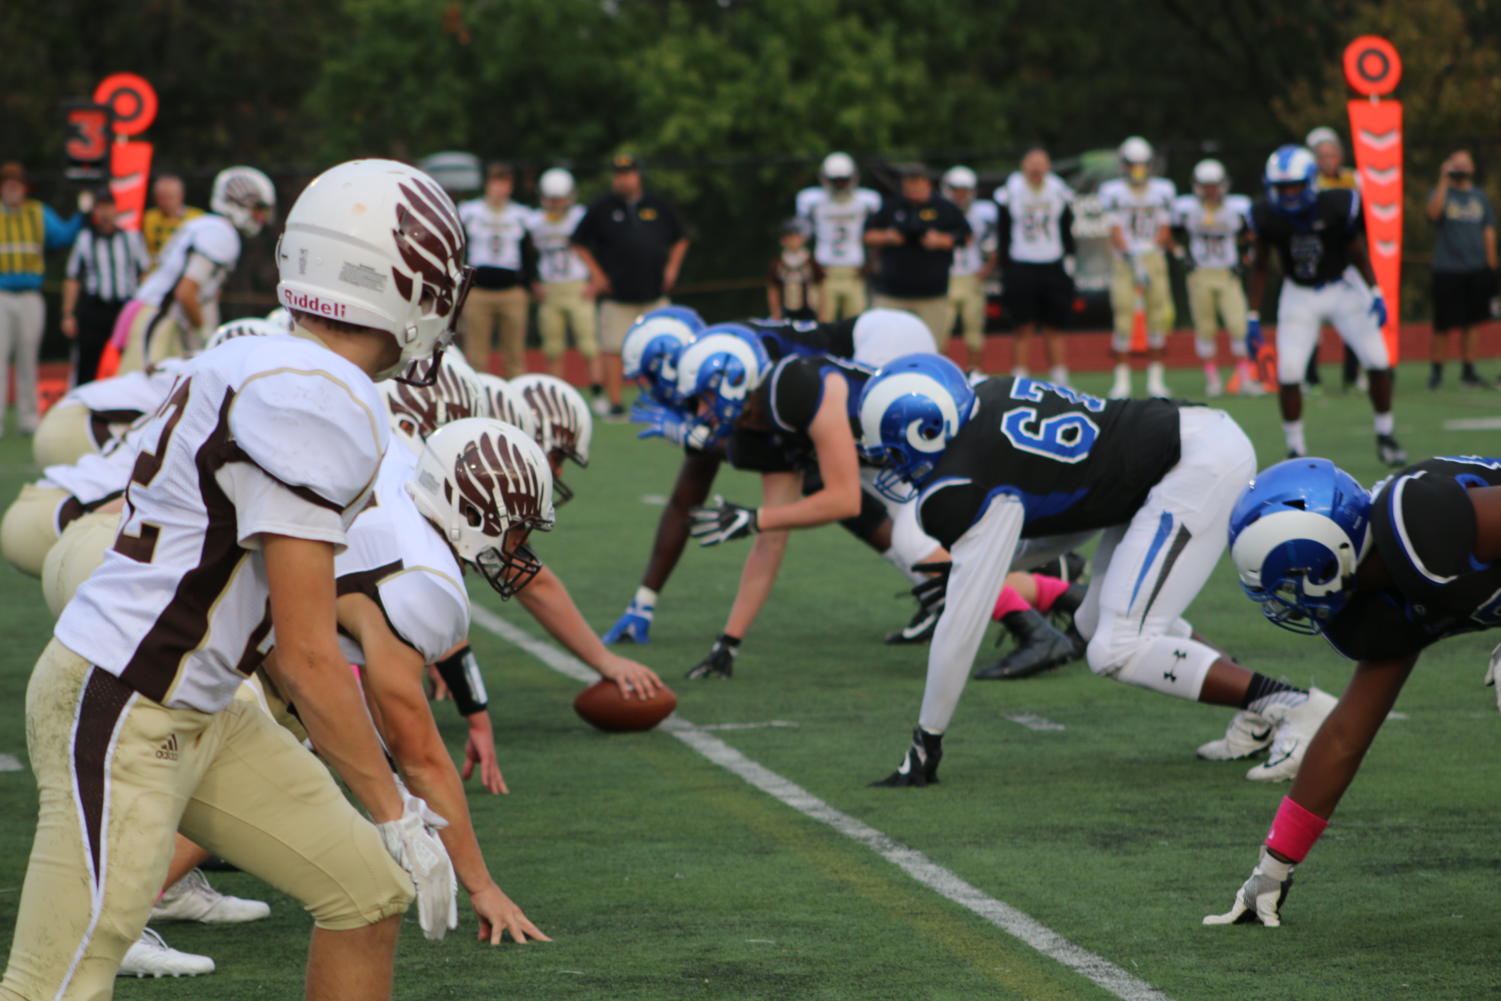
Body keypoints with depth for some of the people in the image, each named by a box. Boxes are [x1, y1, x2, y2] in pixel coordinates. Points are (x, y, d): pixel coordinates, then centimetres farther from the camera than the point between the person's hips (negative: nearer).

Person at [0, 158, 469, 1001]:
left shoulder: (255, 368, 9)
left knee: (370, 894, 13)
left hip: (199, 713, 10)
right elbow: (308, 658, -20)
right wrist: (397, 815, -11)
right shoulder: (319, 405, -20)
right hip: (119, 716, -10)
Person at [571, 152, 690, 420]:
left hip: (654, 292, 2)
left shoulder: (659, 206, 10)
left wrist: (672, 267, 6)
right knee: (612, 349, -6)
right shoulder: (602, 209, 3)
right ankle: (614, 404, -1)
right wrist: (596, 273, -2)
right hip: (616, 294, -2)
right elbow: (579, 243, 7)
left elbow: (680, 239, 20)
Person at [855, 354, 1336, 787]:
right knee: (1098, 622, 16)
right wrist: (978, 565, 18)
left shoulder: (966, 490, -16)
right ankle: (1260, 715, 15)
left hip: (1201, 470, -10)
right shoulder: (987, 400, 7)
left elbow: (962, 625, -11)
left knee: (1118, 653, -11)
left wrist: (927, 739, -2)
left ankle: (1293, 707, -10)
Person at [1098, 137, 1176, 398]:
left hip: (1154, 259, 2)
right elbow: (1116, 233, -4)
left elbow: (1164, 231, 7)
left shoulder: (1163, 190, 8)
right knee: (1123, 320, -7)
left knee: (1158, 318, -1)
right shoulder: (1113, 192, 1)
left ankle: (1155, 379, 8)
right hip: (1125, 260, -2)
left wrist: (1148, 251, -7)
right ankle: (1122, 379, 0)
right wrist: (1132, 260, -14)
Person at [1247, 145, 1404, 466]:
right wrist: (1253, 317, -1)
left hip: (1343, 288, 0)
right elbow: (1260, 265, 0)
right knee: (1288, 373, -13)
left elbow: (1358, 253, -5)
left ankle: (1385, 437, 17)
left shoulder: (1337, 207, -21)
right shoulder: (1267, 216, -16)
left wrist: (1375, 294, -14)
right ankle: (1296, 449, 4)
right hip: (1299, 295, 0)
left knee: (1379, 361, -5)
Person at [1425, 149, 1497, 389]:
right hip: (1447, 270, -4)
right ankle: (1436, 370, 9)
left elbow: (1489, 231, 15)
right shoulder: (1441, 193, 0)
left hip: (1476, 269, 4)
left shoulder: (1479, 197, 13)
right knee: (1444, 324, -3)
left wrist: (1491, 267, 10)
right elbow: (1434, 213, -22)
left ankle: (1468, 371, 13)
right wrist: (1444, 180, -24)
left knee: (1472, 323, 7)